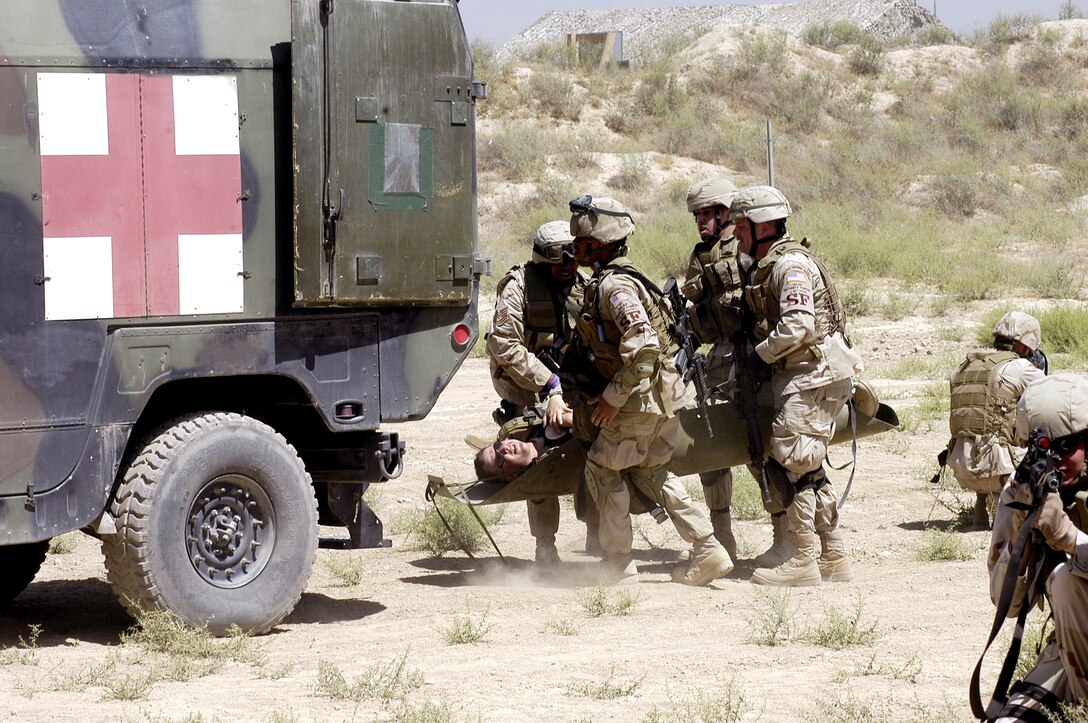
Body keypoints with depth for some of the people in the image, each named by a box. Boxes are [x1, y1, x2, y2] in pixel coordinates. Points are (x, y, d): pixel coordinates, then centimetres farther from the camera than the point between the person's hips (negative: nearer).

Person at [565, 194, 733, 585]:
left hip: (642, 400, -10)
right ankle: (708, 551, 13)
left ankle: (620, 568, 8)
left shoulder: (614, 285, -18)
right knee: (647, 472, 19)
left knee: (603, 470, 3)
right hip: (665, 396, 10)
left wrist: (613, 397, -21)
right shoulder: (617, 278, 14)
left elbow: (643, 346, -28)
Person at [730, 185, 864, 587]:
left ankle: (803, 562, -7)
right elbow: (766, 324, 21)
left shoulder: (791, 265, -15)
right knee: (807, 467, 13)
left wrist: (760, 356, -14)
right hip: (798, 374, 10)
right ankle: (833, 559, 17)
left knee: (791, 460, -10)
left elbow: (797, 327, -24)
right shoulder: (765, 267, 17)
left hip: (814, 373, -10)